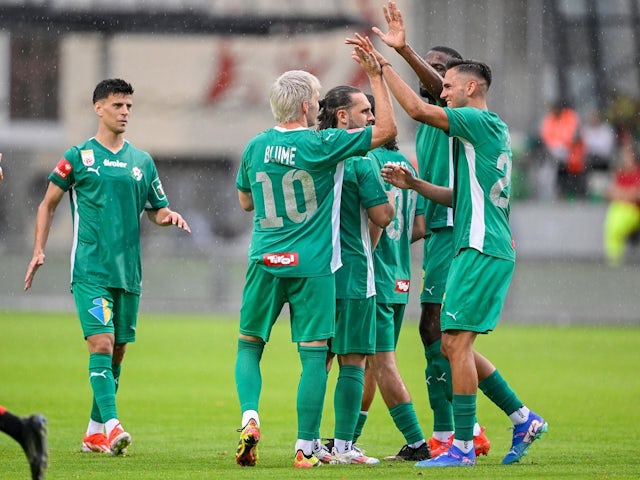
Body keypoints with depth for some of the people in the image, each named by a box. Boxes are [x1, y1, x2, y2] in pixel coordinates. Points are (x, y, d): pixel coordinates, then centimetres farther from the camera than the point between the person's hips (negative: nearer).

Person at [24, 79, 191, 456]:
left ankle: (95, 432, 16)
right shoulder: (78, 157, 1)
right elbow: (49, 204, 9)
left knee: (117, 351, 7)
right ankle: (112, 426, -23)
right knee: (101, 344, -17)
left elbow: (157, 210, 20)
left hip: (128, 270, 5)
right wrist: (39, 251, 1)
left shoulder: (142, 161, 12)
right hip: (90, 269, -5)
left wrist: (169, 216, -3)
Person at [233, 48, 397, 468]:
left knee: (249, 346, 16)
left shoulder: (255, 147, 3)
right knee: (314, 356, 2)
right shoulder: (322, 145, -10)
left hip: (265, 262, 3)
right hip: (313, 267, -3)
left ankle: (250, 417, -7)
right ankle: (306, 447, 1)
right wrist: (376, 76, 0)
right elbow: (387, 129, -5)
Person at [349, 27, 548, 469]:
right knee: (454, 345, 12)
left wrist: (383, 65, -11)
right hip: (484, 249, 10)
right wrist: (415, 185, 17)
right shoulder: (492, 131, 20)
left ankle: (463, 447, -9)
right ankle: (524, 419, 15)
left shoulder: (484, 123, -9)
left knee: (457, 343, -10)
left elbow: (419, 110, -18)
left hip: (482, 250, -10)